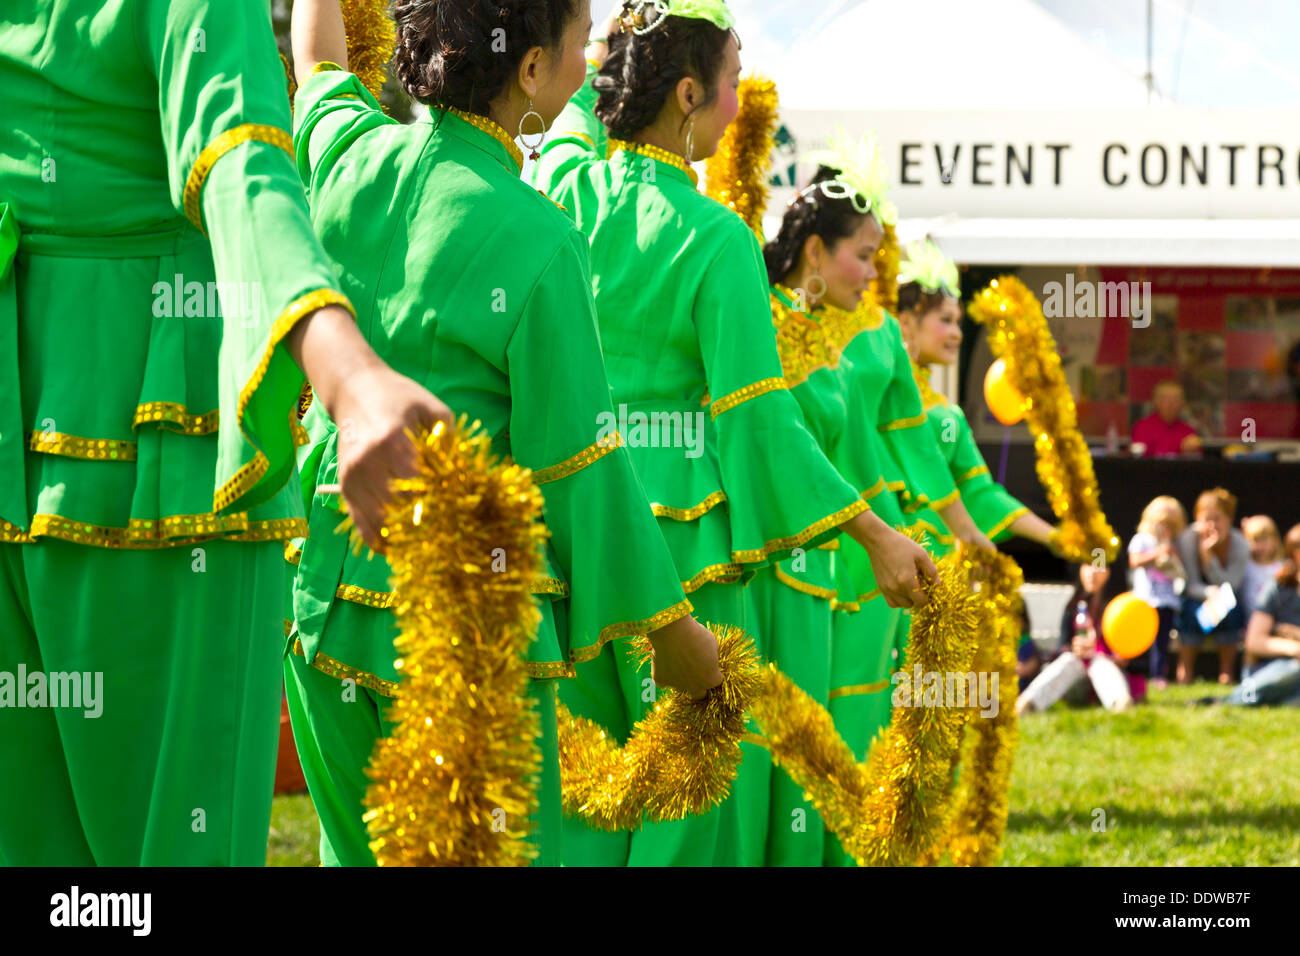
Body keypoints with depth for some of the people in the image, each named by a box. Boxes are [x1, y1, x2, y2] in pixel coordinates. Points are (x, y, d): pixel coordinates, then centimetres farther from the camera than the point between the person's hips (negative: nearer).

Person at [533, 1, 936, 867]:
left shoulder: (564, 185, 1)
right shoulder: (714, 238, -13)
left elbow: (586, 110, 27)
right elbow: (761, 418, -13)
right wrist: (877, 535, -7)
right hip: (673, 537, -6)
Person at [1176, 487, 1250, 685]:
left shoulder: (1240, 545, -16)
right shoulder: (1188, 539, -18)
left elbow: (1228, 586, -21)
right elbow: (1190, 585, -16)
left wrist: (1207, 554, -33)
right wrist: (1210, 593, -39)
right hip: (1196, 597, 0)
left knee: (1230, 612, -32)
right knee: (1194, 610, -33)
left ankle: (1226, 670, -17)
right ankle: (1185, 670, -19)